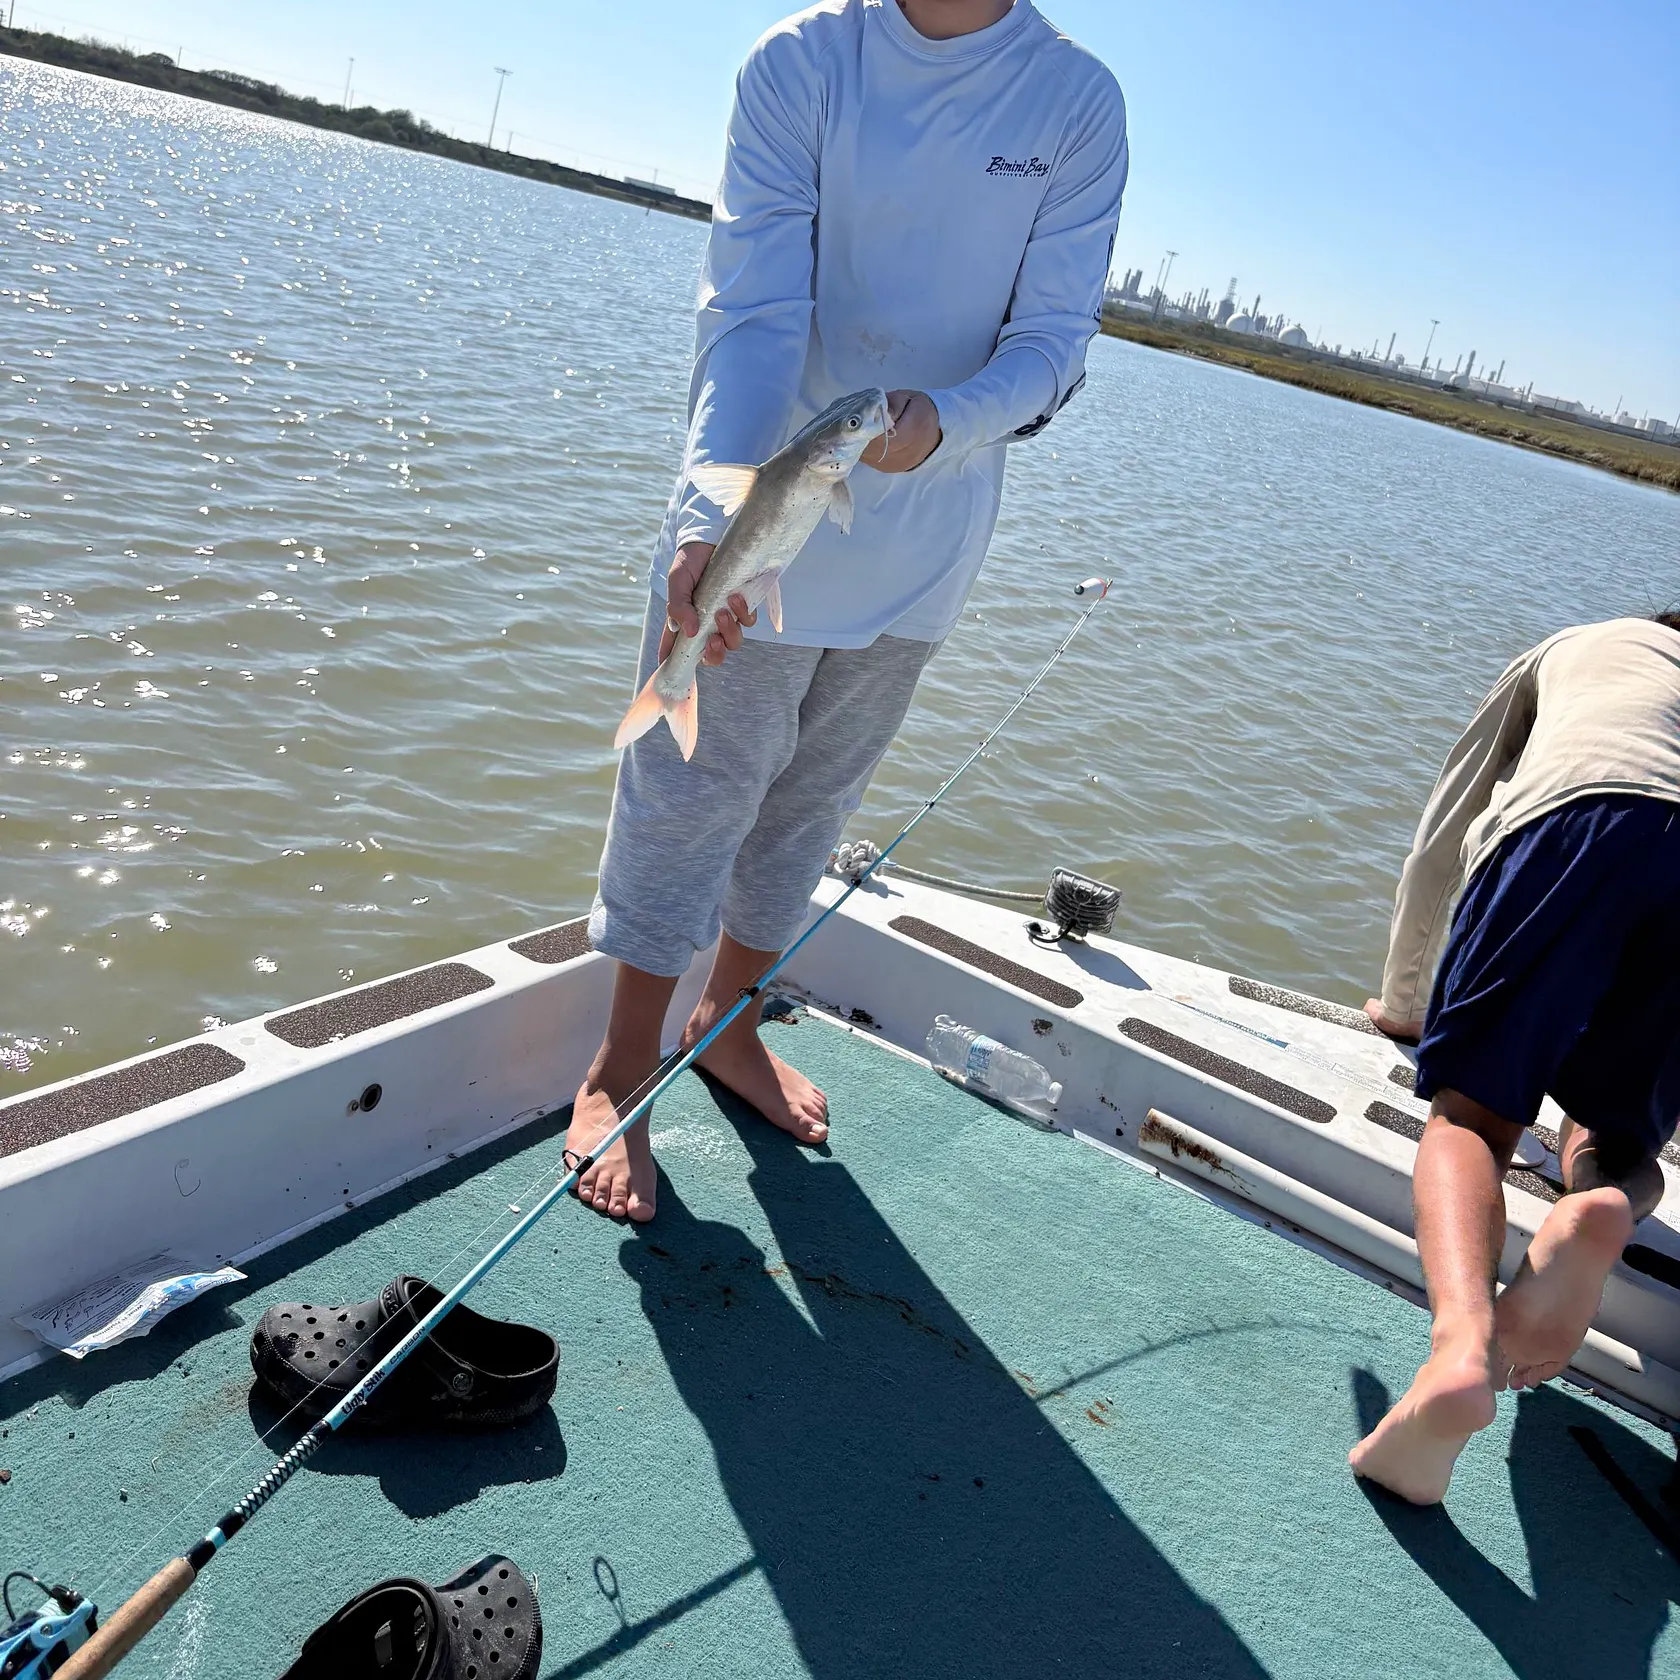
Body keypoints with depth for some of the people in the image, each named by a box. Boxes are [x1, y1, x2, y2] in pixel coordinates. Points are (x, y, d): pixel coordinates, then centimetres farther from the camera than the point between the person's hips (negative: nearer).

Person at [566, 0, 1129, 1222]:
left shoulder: (1080, 102, -3)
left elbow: (1055, 336, -5)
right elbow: (753, 311, -17)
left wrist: (944, 422, -28)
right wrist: (713, 513, -33)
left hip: (924, 541, 3)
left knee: (816, 797, 15)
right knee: (692, 787, 3)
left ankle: (727, 1023, 36)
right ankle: (624, 1069, 21)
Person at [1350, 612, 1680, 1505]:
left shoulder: (1567, 648, 38)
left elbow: (1437, 844, 36)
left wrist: (1402, 1001, 46)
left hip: (1578, 815, -2)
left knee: (1470, 1112, -1)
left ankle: (1461, 1341, -30)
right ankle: (1605, 1206, -20)